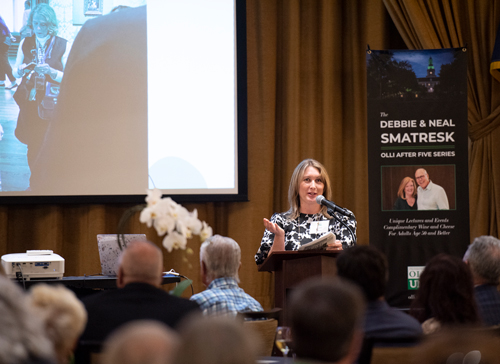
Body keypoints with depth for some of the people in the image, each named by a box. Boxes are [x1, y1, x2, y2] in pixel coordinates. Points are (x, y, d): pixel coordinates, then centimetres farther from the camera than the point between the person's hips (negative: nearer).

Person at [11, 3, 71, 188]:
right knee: (32, 145, 6)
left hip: (52, 103, -3)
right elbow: (15, 72, 13)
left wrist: (51, 71, -22)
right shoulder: (25, 43, 5)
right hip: (29, 102, 3)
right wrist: (21, 69, -11)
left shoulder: (63, 46, -5)